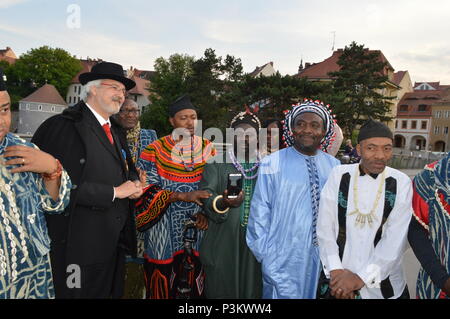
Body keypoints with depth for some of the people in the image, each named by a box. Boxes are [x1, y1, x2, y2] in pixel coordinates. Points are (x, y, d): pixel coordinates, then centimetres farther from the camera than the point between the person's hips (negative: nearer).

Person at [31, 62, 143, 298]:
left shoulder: (113, 132, 14)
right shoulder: (62, 126, -13)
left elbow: (128, 171, 24)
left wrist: (134, 184, 1)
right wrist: (114, 192, -16)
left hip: (115, 242, 8)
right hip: (80, 245, -8)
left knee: (111, 292, 19)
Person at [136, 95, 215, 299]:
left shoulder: (207, 148, 6)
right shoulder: (155, 150, -3)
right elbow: (146, 190, -10)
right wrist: (183, 196, -21)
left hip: (198, 232, 3)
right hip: (164, 234, -2)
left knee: (196, 285, 9)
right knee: (163, 287, 6)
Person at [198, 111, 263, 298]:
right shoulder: (217, 164, 2)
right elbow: (205, 193, -10)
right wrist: (222, 202, -30)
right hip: (223, 247, -1)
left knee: (253, 292, 10)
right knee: (221, 292, 7)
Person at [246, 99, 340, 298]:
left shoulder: (334, 166, -1)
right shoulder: (272, 164, -13)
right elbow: (259, 212, -6)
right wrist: (265, 255, -4)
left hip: (323, 258, 4)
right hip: (283, 259, -3)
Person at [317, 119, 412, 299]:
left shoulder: (401, 182, -6)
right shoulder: (339, 175, -6)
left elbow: (396, 238, -11)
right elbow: (324, 228, -6)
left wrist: (362, 278, -16)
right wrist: (335, 270, -14)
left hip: (384, 284, 0)